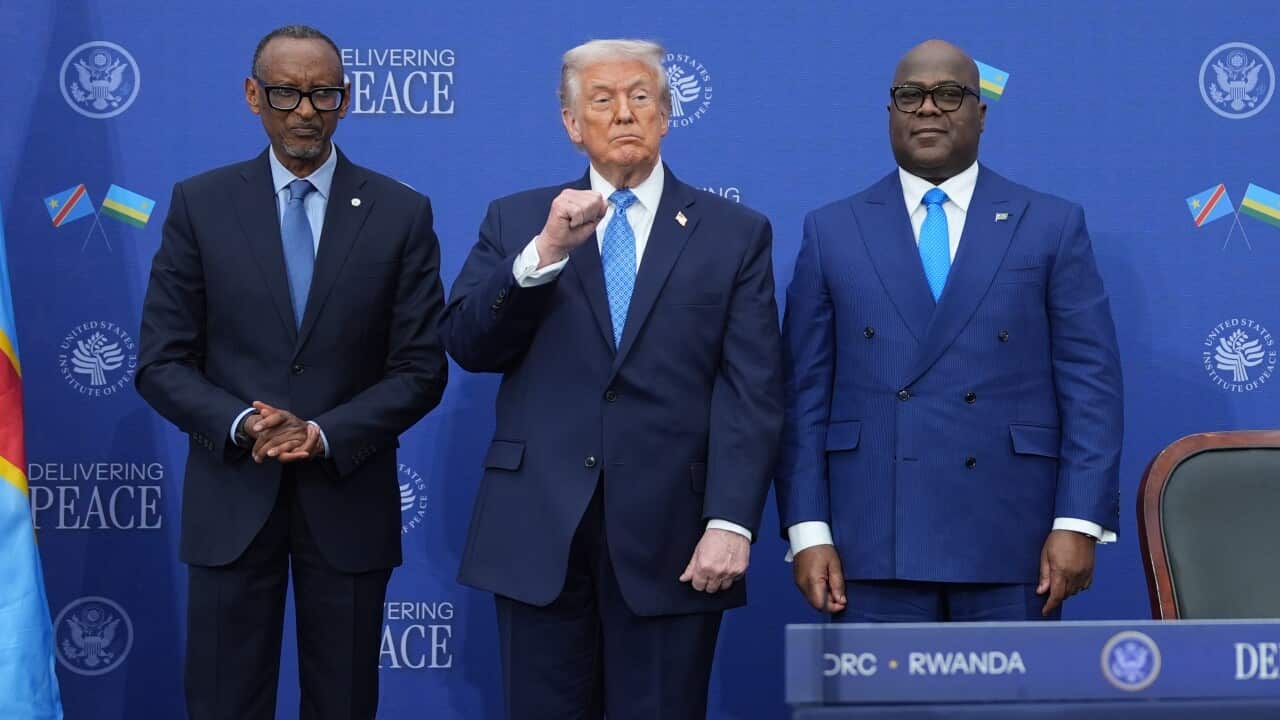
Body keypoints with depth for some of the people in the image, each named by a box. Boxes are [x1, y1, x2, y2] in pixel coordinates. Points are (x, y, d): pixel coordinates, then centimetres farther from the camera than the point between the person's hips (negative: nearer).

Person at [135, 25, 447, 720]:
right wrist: (242, 424, -17)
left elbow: (421, 367, -1)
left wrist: (326, 435, -15)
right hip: (232, 499, 0)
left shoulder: (401, 213, 1)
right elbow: (161, 362, 1)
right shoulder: (200, 204, 1)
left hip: (348, 499, 0)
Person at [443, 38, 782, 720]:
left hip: (669, 535, -1)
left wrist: (731, 523, -12)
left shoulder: (735, 233, 5)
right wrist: (544, 253, -15)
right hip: (538, 529, 1)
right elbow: (467, 346, -2)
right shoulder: (515, 221, 9)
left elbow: (751, 394, -2)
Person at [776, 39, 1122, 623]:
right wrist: (807, 530, -2)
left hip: (1011, 539, 0)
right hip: (874, 542, 1)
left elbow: (1090, 385, 2)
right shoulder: (832, 231, 9)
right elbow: (804, 394, 6)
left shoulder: (1052, 226, 6)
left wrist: (1079, 523, -7)